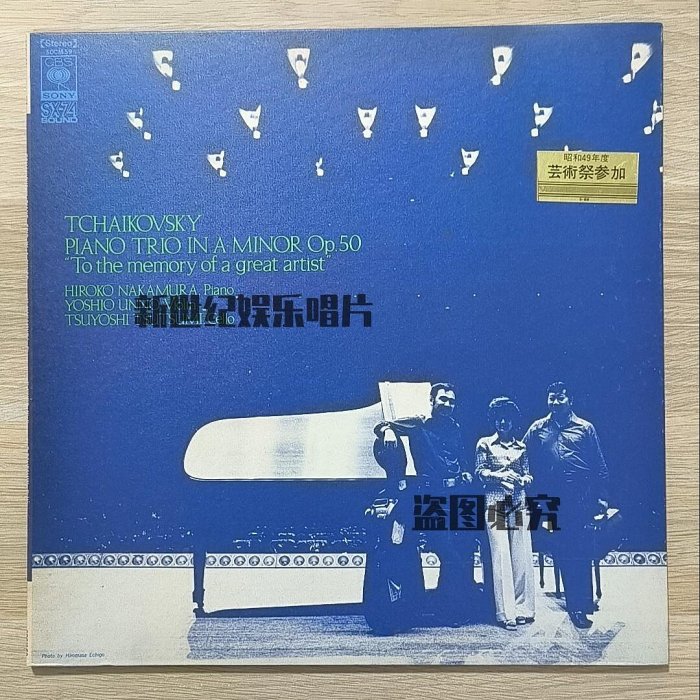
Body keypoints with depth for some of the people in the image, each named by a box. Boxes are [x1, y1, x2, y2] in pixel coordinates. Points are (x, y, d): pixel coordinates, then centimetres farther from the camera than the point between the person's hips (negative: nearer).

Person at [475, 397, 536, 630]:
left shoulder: (521, 447, 14)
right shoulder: (485, 444, 6)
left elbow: (527, 473, 15)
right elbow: (479, 471, 1)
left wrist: (524, 479, -7)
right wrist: (500, 475, -15)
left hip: (519, 504, 3)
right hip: (495, 504, -3)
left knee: (522, 556, 1)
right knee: (501, 557, -5)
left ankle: (522, 607, 11)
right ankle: (506, 613, -1)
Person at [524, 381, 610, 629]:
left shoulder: (585, 428, 6)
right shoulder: (537, 430, 9)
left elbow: (600, 466, 6)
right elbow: (527, 463, 9)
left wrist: (602, 497, 1)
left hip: (582, 498, -1)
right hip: (555, 501, 1)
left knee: (582, 551, -2)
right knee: (564, 551, 5)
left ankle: (582, 602, 10)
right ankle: (576, 604, 14)